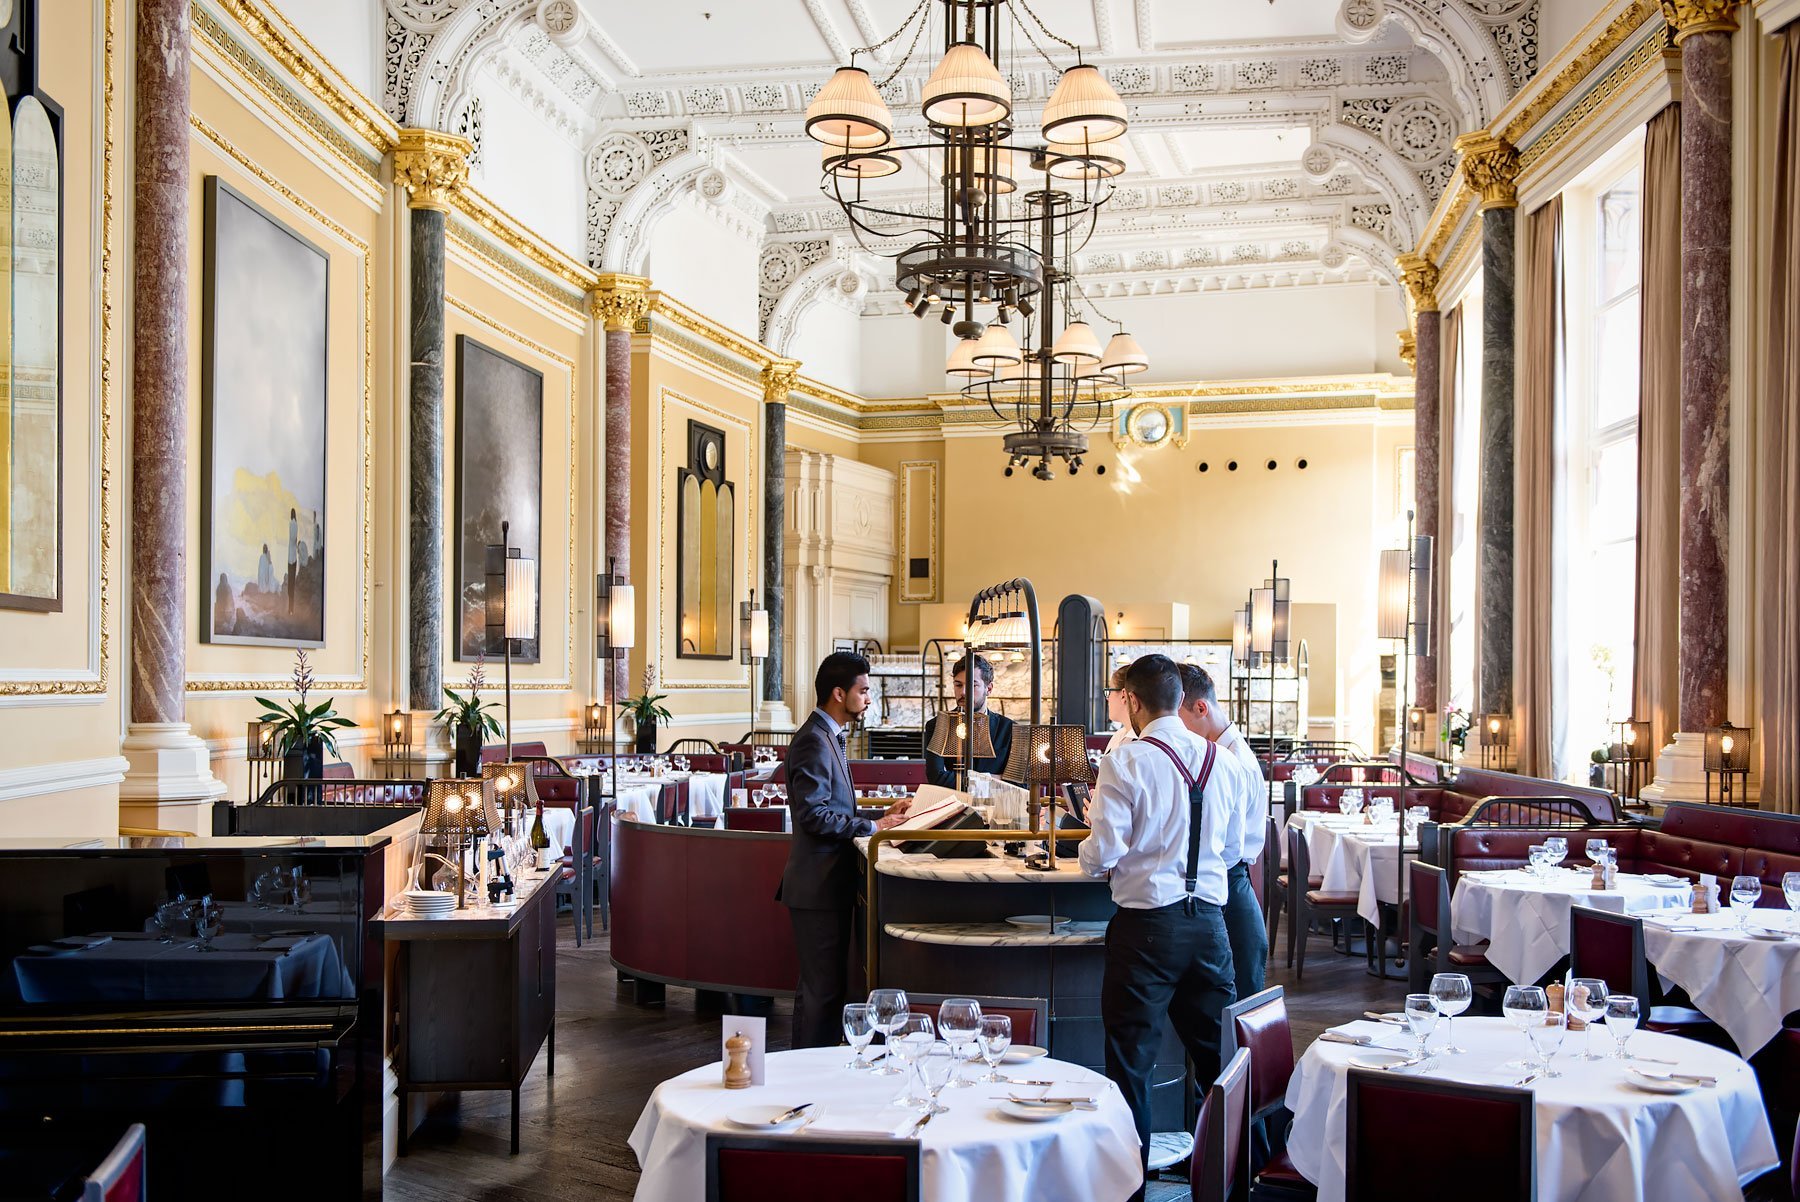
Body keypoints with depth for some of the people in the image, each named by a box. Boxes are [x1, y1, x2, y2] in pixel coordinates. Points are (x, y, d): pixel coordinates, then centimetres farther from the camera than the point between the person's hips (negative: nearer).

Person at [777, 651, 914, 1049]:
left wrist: (881, 817, 10)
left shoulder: (829, 737, 16)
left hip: (828, 884, 11)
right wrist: (874, 827, -17)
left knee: (821, 986, 16)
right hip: (818, 886, -11)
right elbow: (814, 815, -23)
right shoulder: (813, 741, -16)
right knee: (824, 988, -5)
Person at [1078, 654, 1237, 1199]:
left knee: (1131, 1058, 6)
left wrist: (1090, 851, 9)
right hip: (1209, 919, 5)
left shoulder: (1125, 762, -12)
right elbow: (1234, 845, 13)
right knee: (1217, 1052, 14)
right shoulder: (1218, 760, 4)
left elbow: (1101, 856, -13)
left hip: (1148, 924, -5)